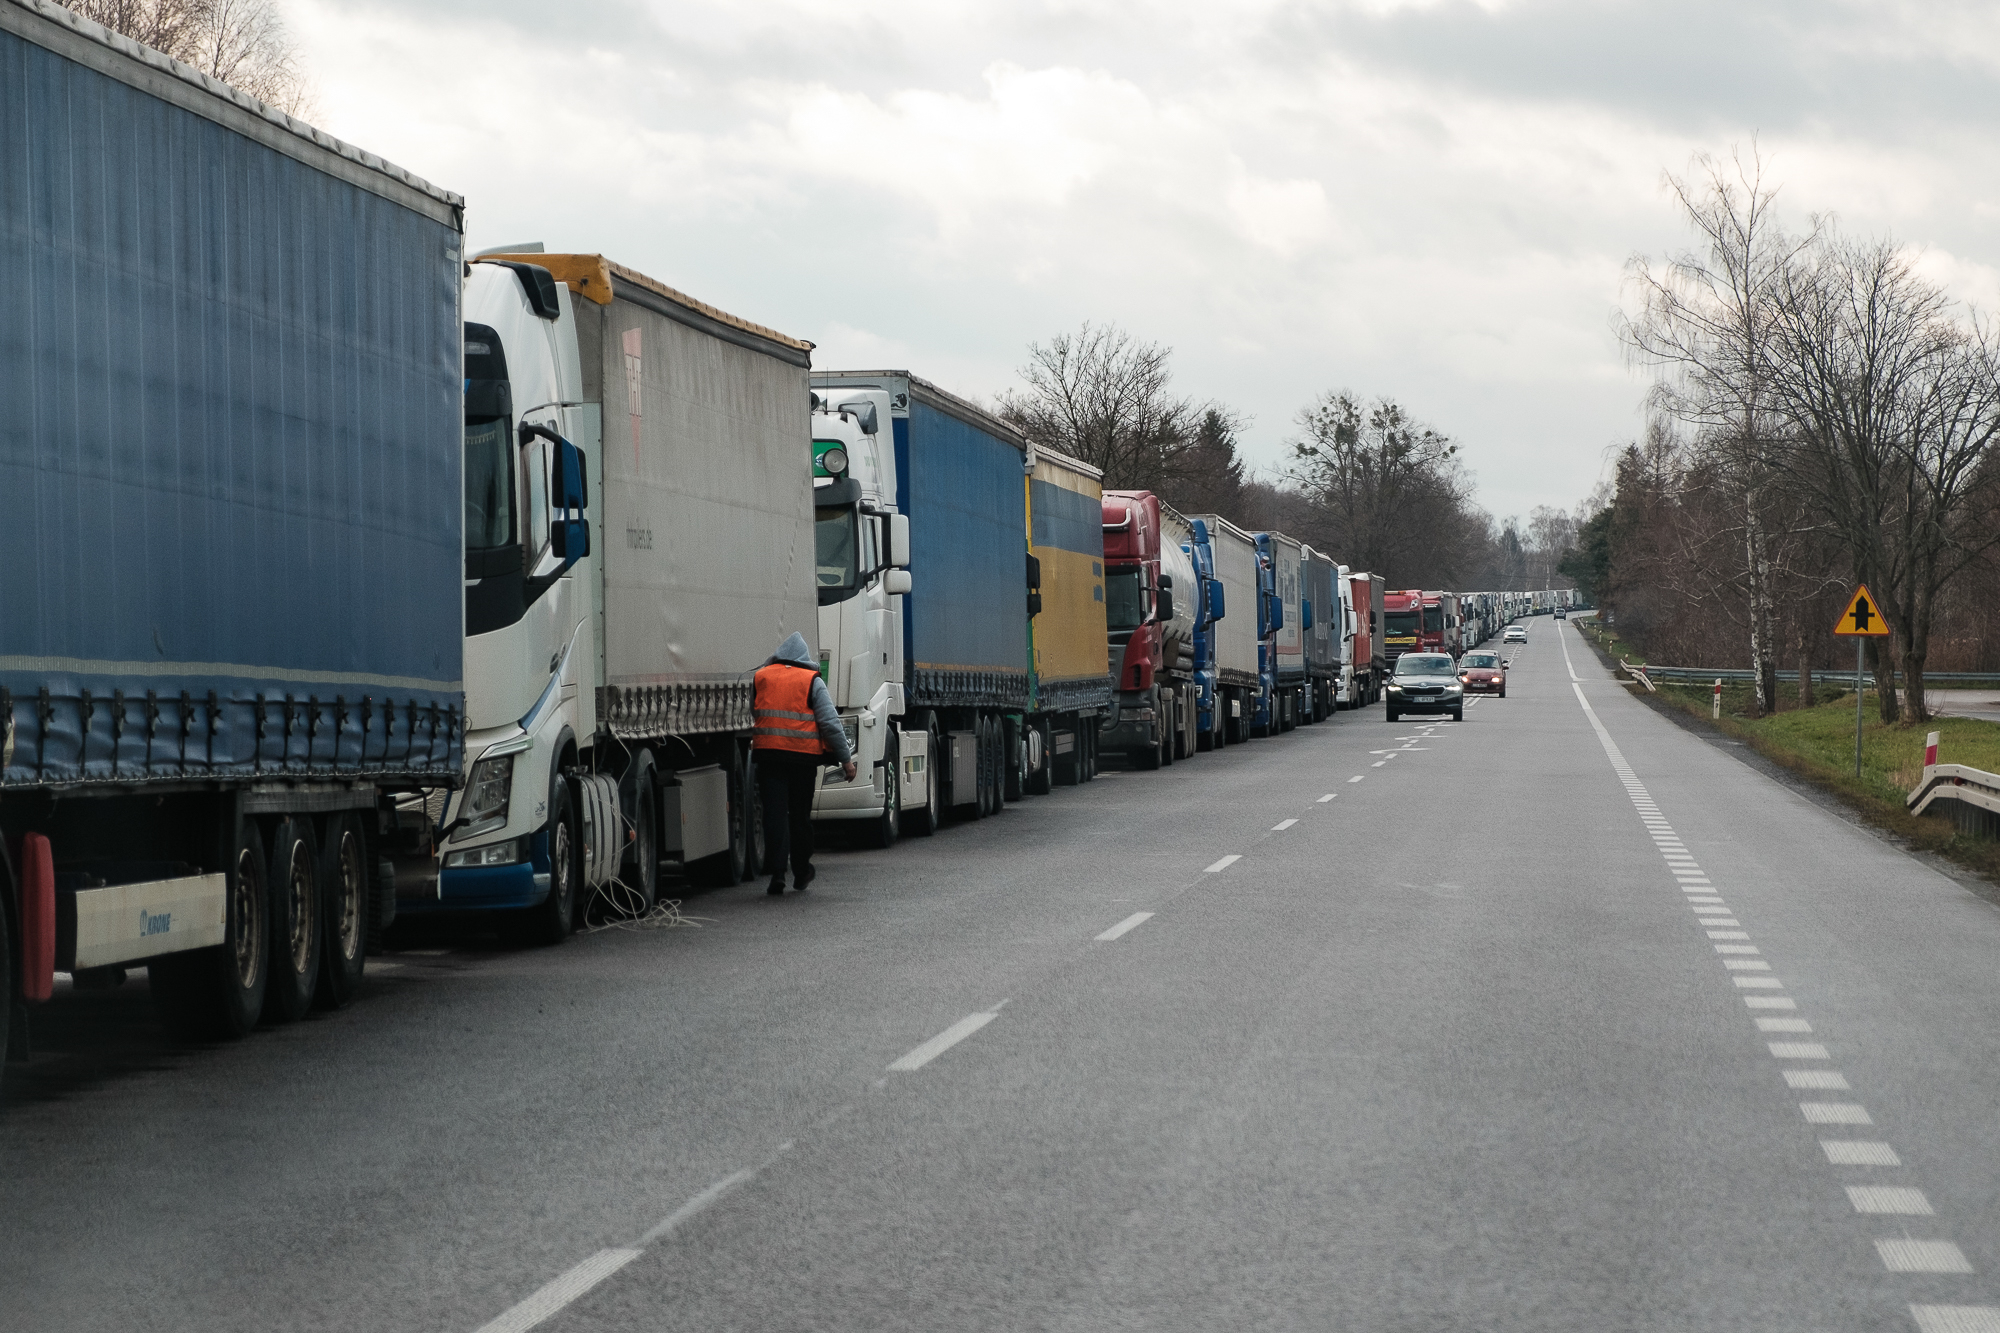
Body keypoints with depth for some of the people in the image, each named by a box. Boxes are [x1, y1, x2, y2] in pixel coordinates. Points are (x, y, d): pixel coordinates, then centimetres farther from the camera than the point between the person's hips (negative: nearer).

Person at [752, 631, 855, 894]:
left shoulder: (762, 677, 9)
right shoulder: (812, 681, 1)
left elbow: (749, 712, 12)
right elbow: (830, 722, -4)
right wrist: (845, 758, -2)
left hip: (768, 752, 1)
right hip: (804, 754, -1)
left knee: (774, 812, -1)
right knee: (800, 813, 11)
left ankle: (777, 871, -11)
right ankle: (801, 871, 24)